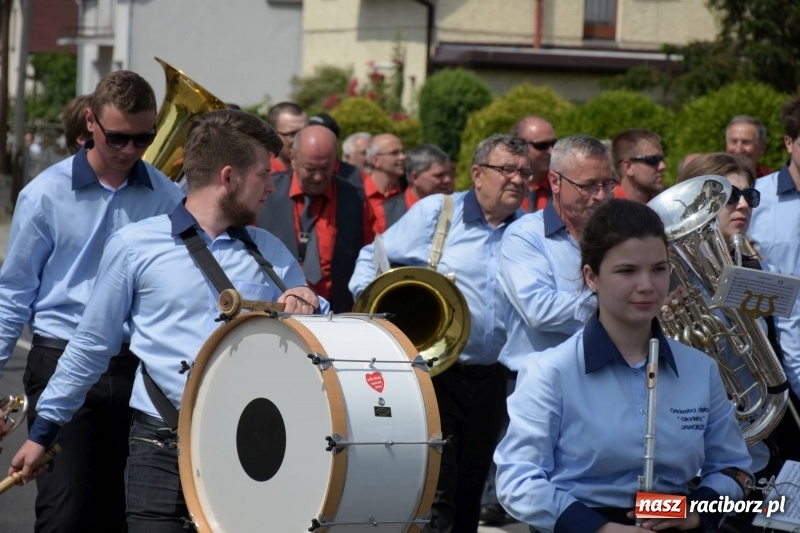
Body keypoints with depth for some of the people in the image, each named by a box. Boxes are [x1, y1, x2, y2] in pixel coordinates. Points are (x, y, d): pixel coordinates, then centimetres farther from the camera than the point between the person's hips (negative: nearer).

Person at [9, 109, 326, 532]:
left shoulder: (271, 253, 10)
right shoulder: (134, 246, 0)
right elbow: (93, 345, 7)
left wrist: (308, 304, -8)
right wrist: (44, 428, 10)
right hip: (161, 447, -3)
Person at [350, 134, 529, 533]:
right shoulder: (436, 212, -1)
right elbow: (375, 257, 3)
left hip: (491, 379, 4)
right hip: (435, 370, -4)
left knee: (470, 493, 12)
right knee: (434, 493, -7)